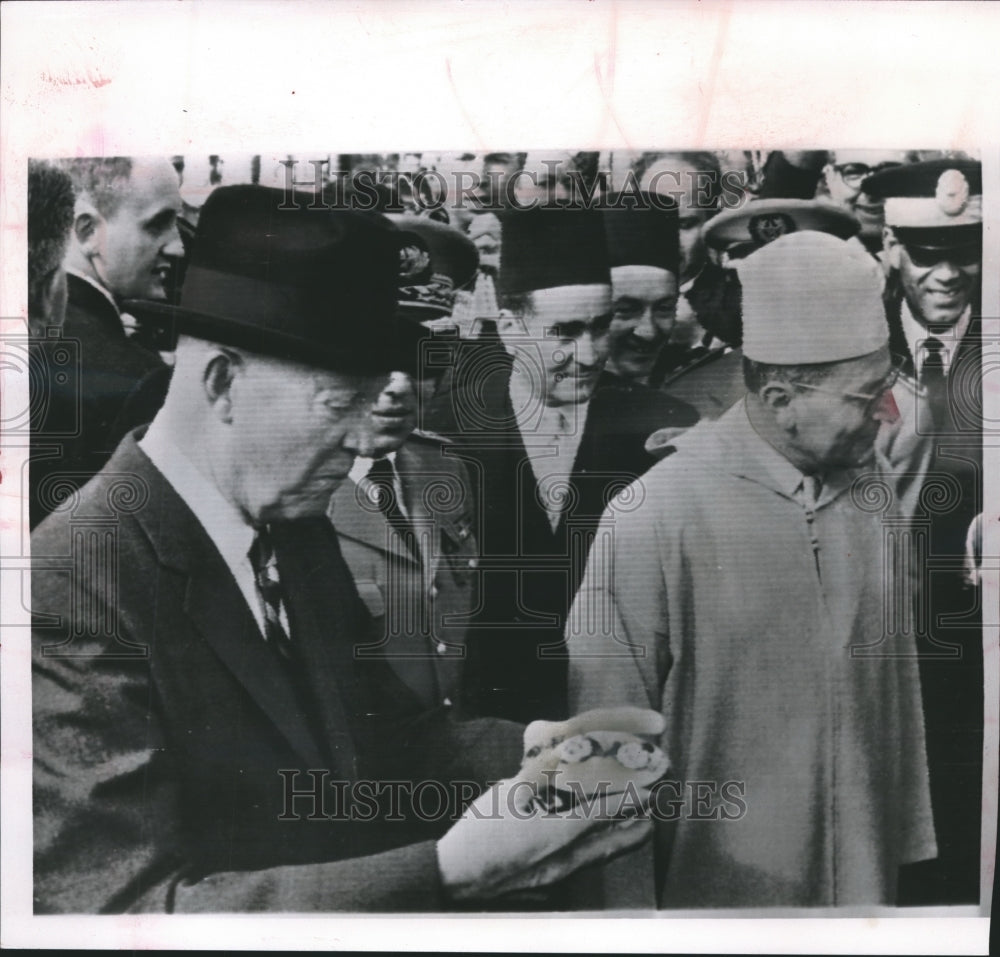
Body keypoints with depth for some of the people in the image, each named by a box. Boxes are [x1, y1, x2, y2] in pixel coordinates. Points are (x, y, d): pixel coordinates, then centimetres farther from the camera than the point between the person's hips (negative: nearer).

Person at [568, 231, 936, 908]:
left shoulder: (876, 485, -3)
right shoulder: (650, 519, -20)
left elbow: (897, 684, 6)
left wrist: (910, 845, 9)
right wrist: (628, 904, -8)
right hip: (717, 883, -5)